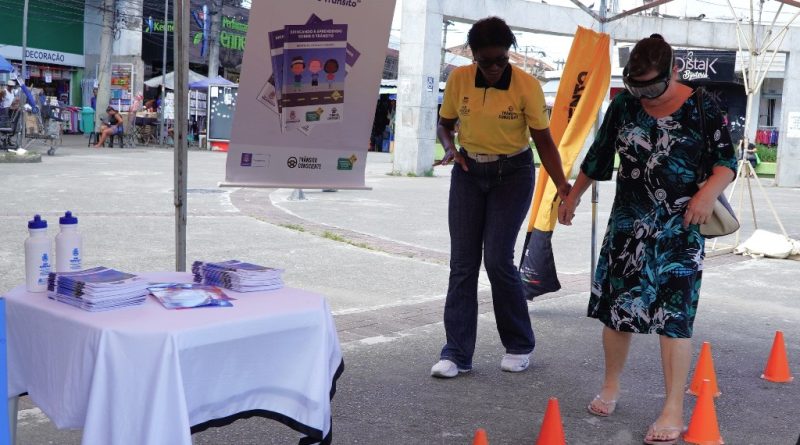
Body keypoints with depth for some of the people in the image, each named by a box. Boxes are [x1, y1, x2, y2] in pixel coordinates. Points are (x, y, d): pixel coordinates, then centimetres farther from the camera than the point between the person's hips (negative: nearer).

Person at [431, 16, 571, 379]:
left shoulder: (526, 85, -14)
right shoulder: (459, 79, -7)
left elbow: (543, 139, -9)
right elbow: (445, 124, 7)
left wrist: (562, 185, -19)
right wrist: (450, 148, -15)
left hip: (512, 174, -3)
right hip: (468, 173, 3)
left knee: (498, 259, -9)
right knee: (462, 262, -1)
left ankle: (519, 345, 12)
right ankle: (457, 353, 5)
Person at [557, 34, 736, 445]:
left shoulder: (701, 107, -4)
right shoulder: (624, 104, 3)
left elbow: (726, 162, -3)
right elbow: (599, 154, 15)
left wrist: (709, 190, -23)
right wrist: (573, 195, 22)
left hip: (679, 229, -3)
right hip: (628, 223, 3)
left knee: (673, 315, -6)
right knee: (616, 305, 9)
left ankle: (673, 411, 1)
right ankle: (611, 385, 31)